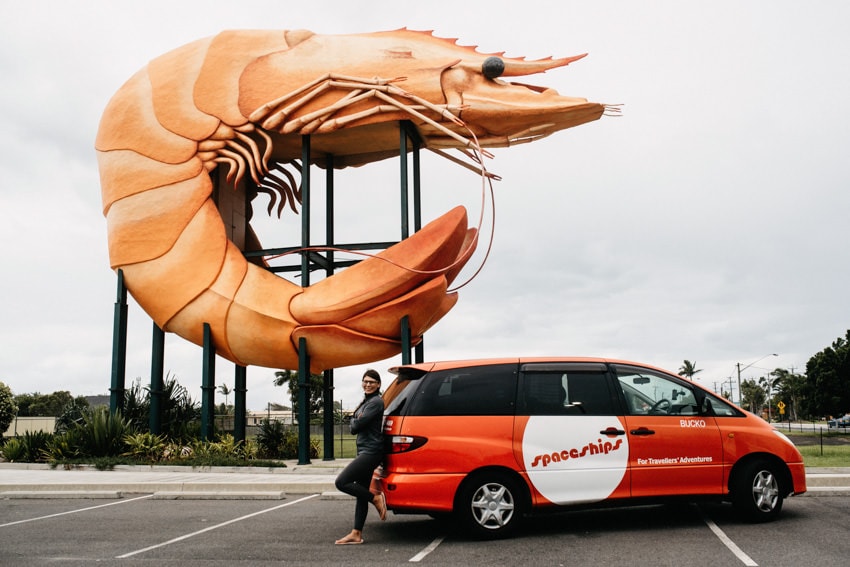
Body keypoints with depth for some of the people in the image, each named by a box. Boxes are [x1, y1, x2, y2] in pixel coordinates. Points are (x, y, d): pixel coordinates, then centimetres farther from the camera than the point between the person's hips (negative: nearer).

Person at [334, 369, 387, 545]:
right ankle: (356, 534, 12)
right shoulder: (366, 401, 19)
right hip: (364, 451, 10)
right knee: (361, 493, 9)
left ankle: (376, 498, -5)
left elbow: (356, 426, -16)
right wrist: (356, 420, -4)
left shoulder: (376, 402, -12)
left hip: (371, 451, -10)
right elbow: (354, 427, 16)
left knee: (341, 482, -14)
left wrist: (354, 420, 5)